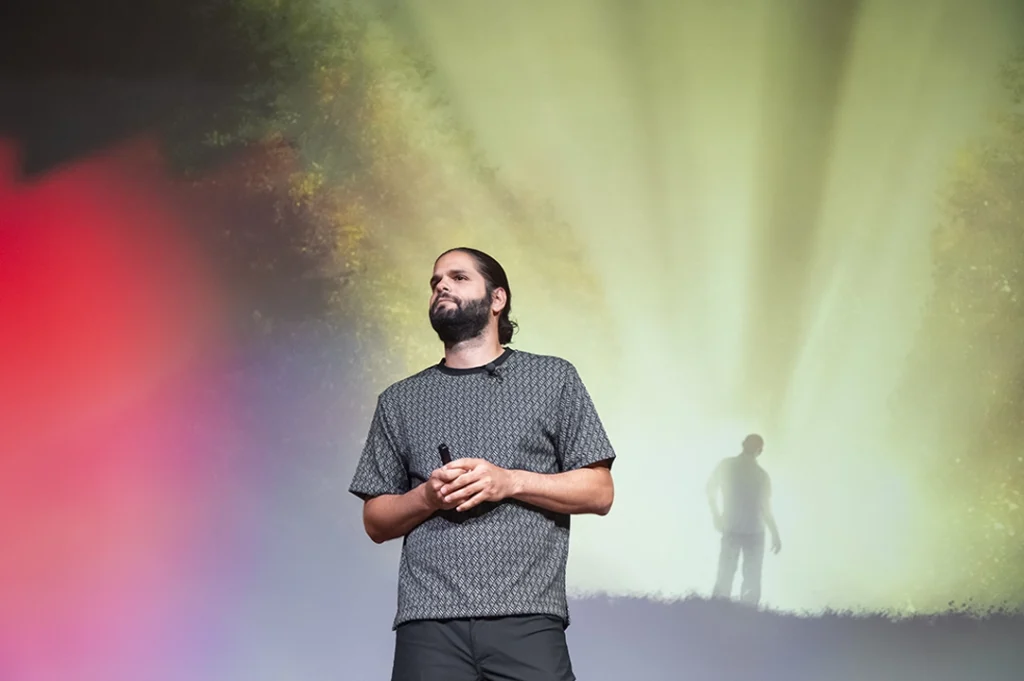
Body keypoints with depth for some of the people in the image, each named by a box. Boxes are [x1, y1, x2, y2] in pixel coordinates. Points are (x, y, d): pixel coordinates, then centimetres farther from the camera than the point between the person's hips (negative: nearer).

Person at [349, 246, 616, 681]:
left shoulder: (553, 378, 10)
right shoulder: (399, 401, 16)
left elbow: (599, 493, 6)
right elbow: (376, 522, 16)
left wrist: (510, 482, -8)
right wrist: (426, 498, -5)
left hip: (526, 619, -2)